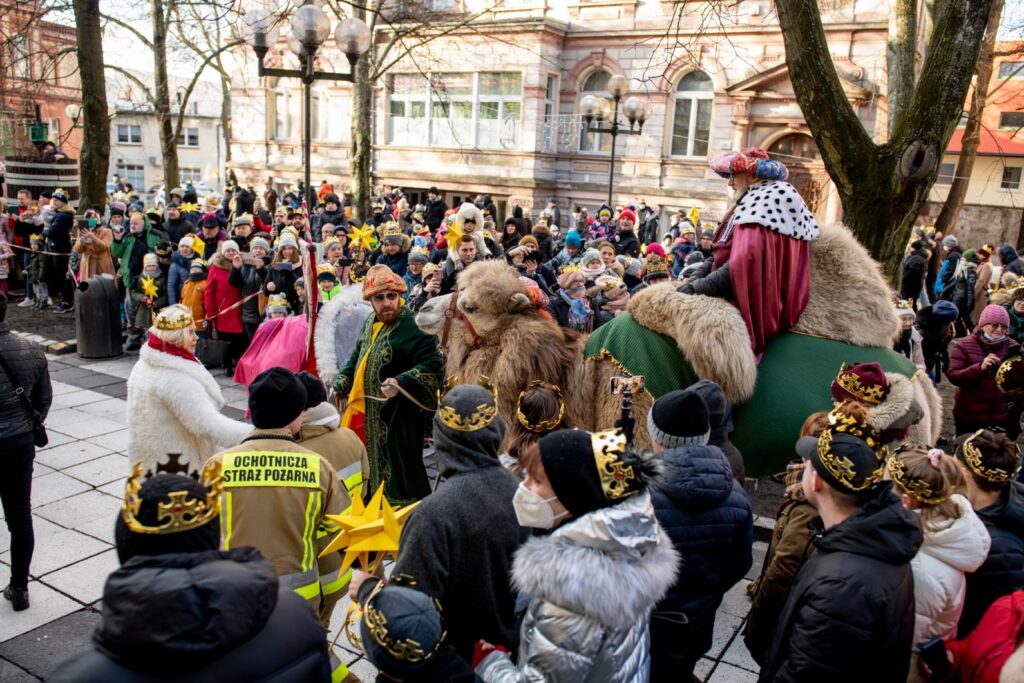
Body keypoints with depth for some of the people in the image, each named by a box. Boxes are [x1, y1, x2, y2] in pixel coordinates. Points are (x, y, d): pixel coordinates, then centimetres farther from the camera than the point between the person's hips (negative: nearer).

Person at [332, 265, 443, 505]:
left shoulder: (412, 327, -17)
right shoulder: (371, 322, 10)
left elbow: (433, 367, -24)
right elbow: (357, 358, 25)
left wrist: (400, 383, -33)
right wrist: (341, 384, 15)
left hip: (396, 421, -8)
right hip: (367, 417, 8)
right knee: (371, 468, 20)